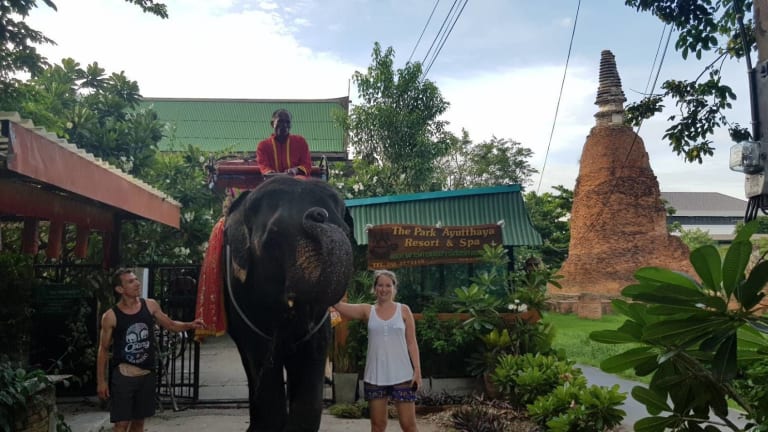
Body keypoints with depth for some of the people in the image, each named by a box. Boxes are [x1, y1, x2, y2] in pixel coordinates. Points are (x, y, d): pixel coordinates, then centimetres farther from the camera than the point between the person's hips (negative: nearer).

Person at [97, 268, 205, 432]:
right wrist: (101, 380, -2)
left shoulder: (150, 305, -1)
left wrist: (190, 325, -8)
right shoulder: (111, 316, -10)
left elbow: (170, 324, 11)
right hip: (123, 375, -4)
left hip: (147, 374, 4)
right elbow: (103, 349, -2)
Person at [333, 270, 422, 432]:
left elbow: (412, 343, 3)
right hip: (375, 376, 1)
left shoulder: (403, 310, 3)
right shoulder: (368, 311, 4)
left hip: (402, 376, -1)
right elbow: (338, 305, -7)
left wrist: (417, 370, -4)